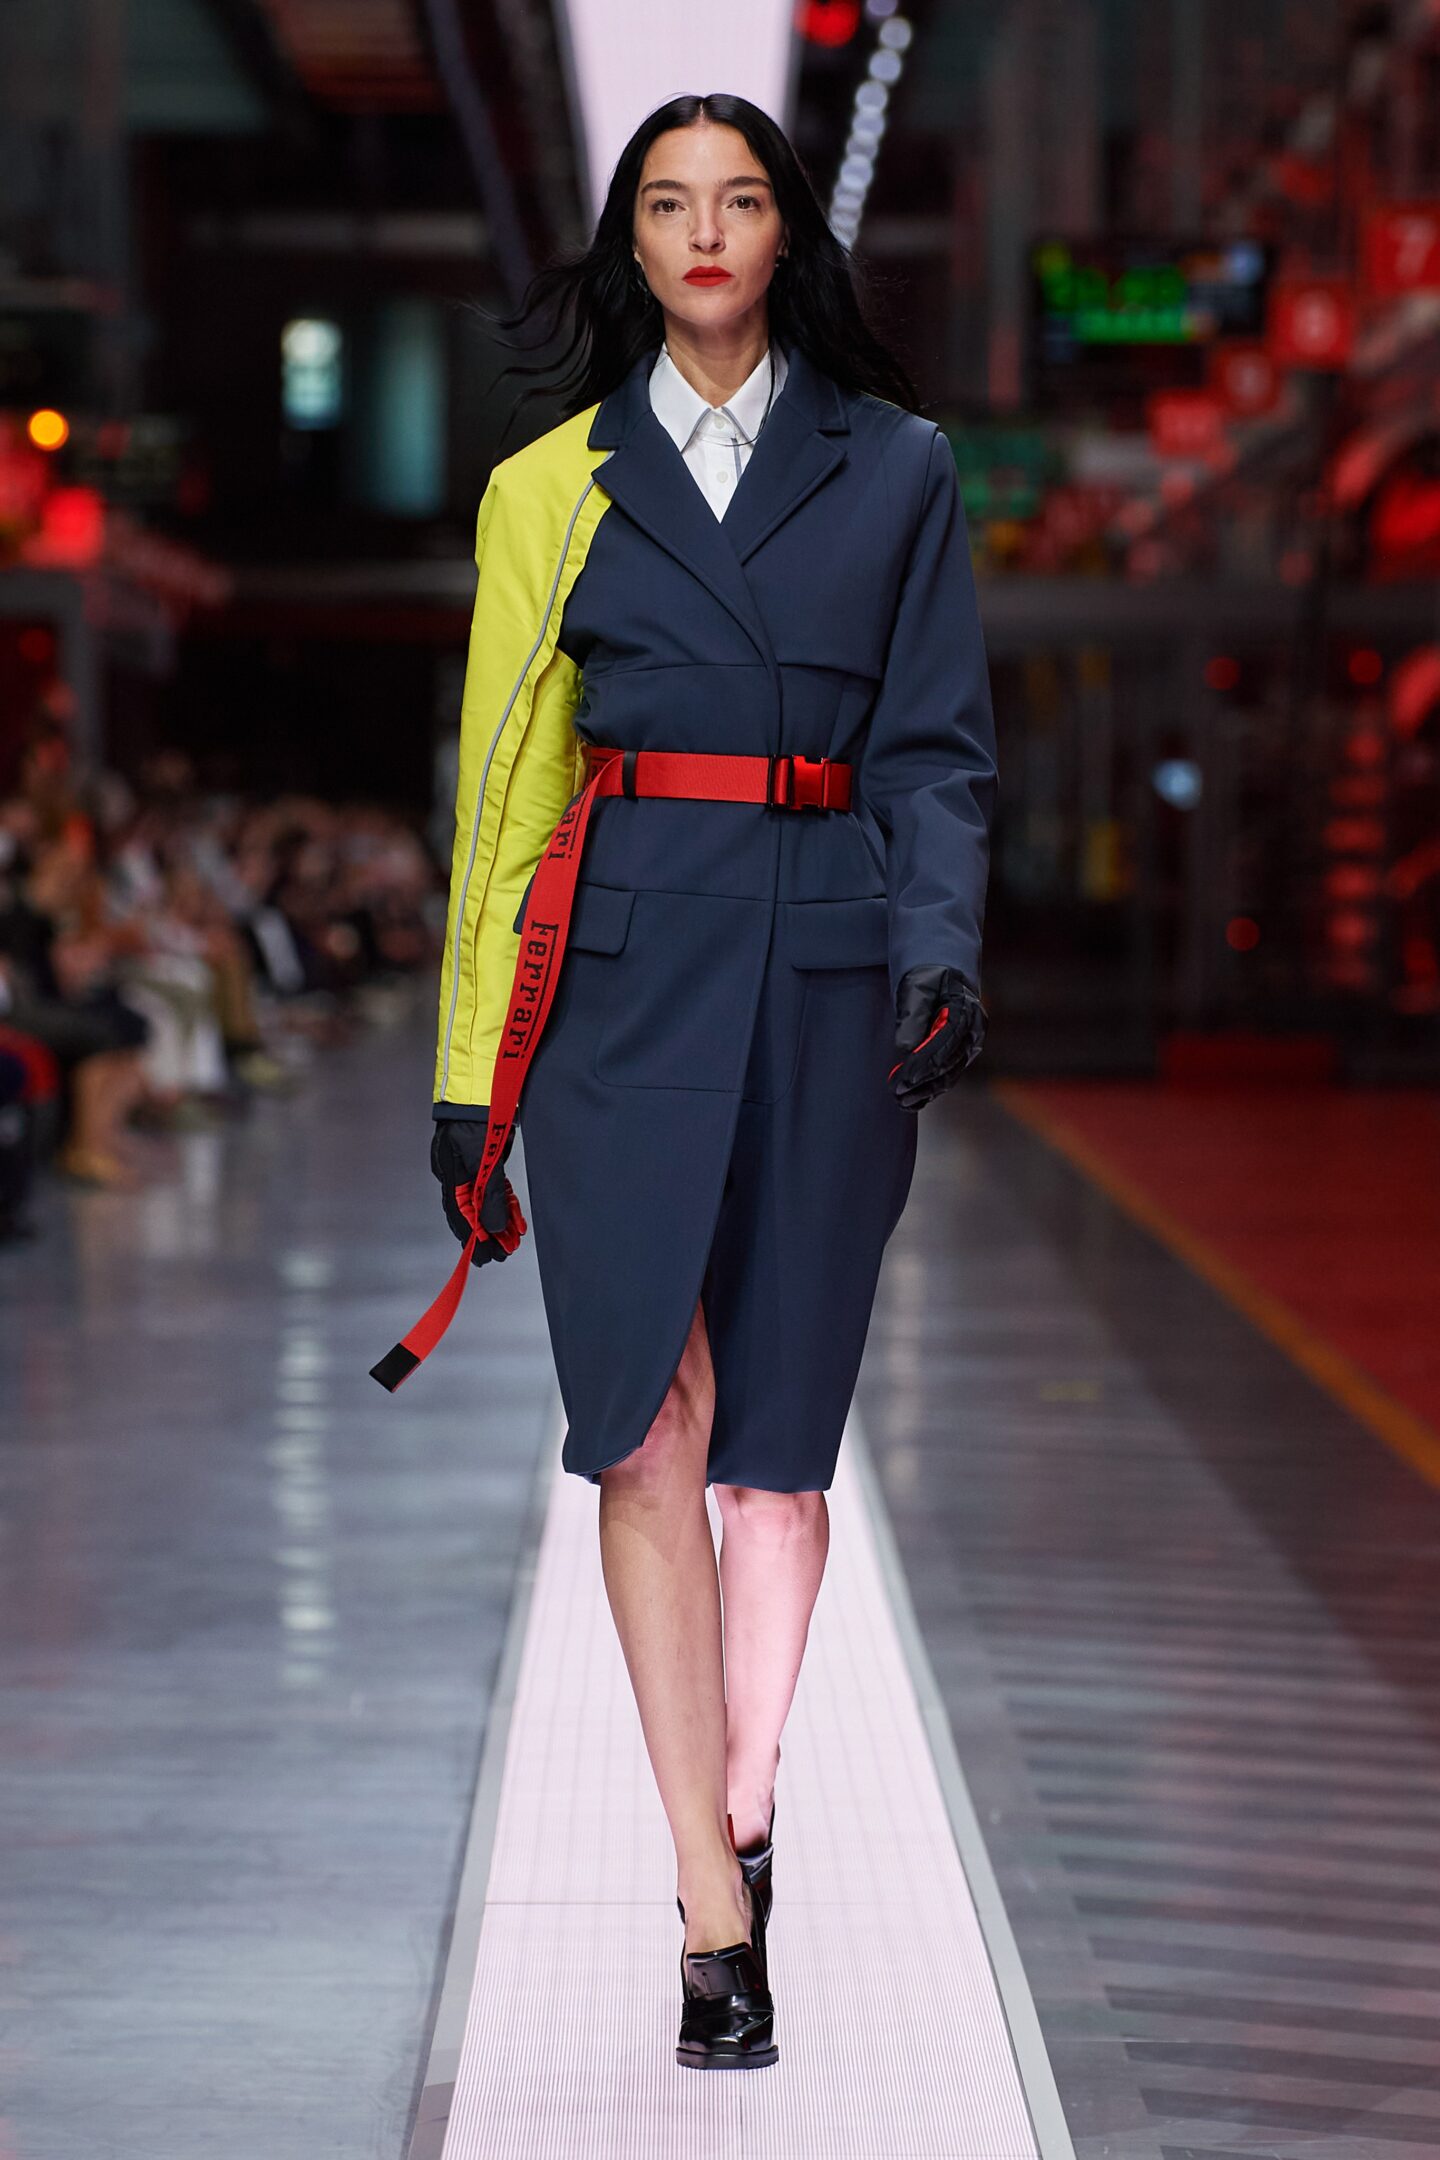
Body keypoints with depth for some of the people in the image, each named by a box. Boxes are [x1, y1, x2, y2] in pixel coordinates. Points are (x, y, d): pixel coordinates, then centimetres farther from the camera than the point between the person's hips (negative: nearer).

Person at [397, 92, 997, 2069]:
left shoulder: (897, 469, 10)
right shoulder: (555, 486, 11)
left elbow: (938, 750, 6)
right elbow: (507, 783, 10)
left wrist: (942, 944, -13)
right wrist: (474, 1074, 6)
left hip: (829, 961, 0)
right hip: (623, 960, 0)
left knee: (782, 1425, 4)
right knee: (647, 1419, -10)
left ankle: (739, 1808, 22)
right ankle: (719, 1905, -8)